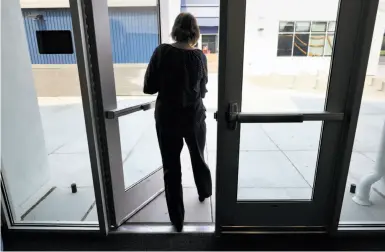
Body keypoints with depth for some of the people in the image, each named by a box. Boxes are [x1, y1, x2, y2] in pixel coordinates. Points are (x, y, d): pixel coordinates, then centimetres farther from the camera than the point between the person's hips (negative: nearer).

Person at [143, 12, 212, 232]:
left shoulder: (162, 52, -10)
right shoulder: (200, 56, -6)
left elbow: (149, 88, -8)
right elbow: (203, 90, 3)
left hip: (167, 119, -1)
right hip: (195, 117, 2)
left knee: (171, 168, 10)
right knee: (199, 158, 25)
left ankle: (177, 219, 21)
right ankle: (204, 193, 49)